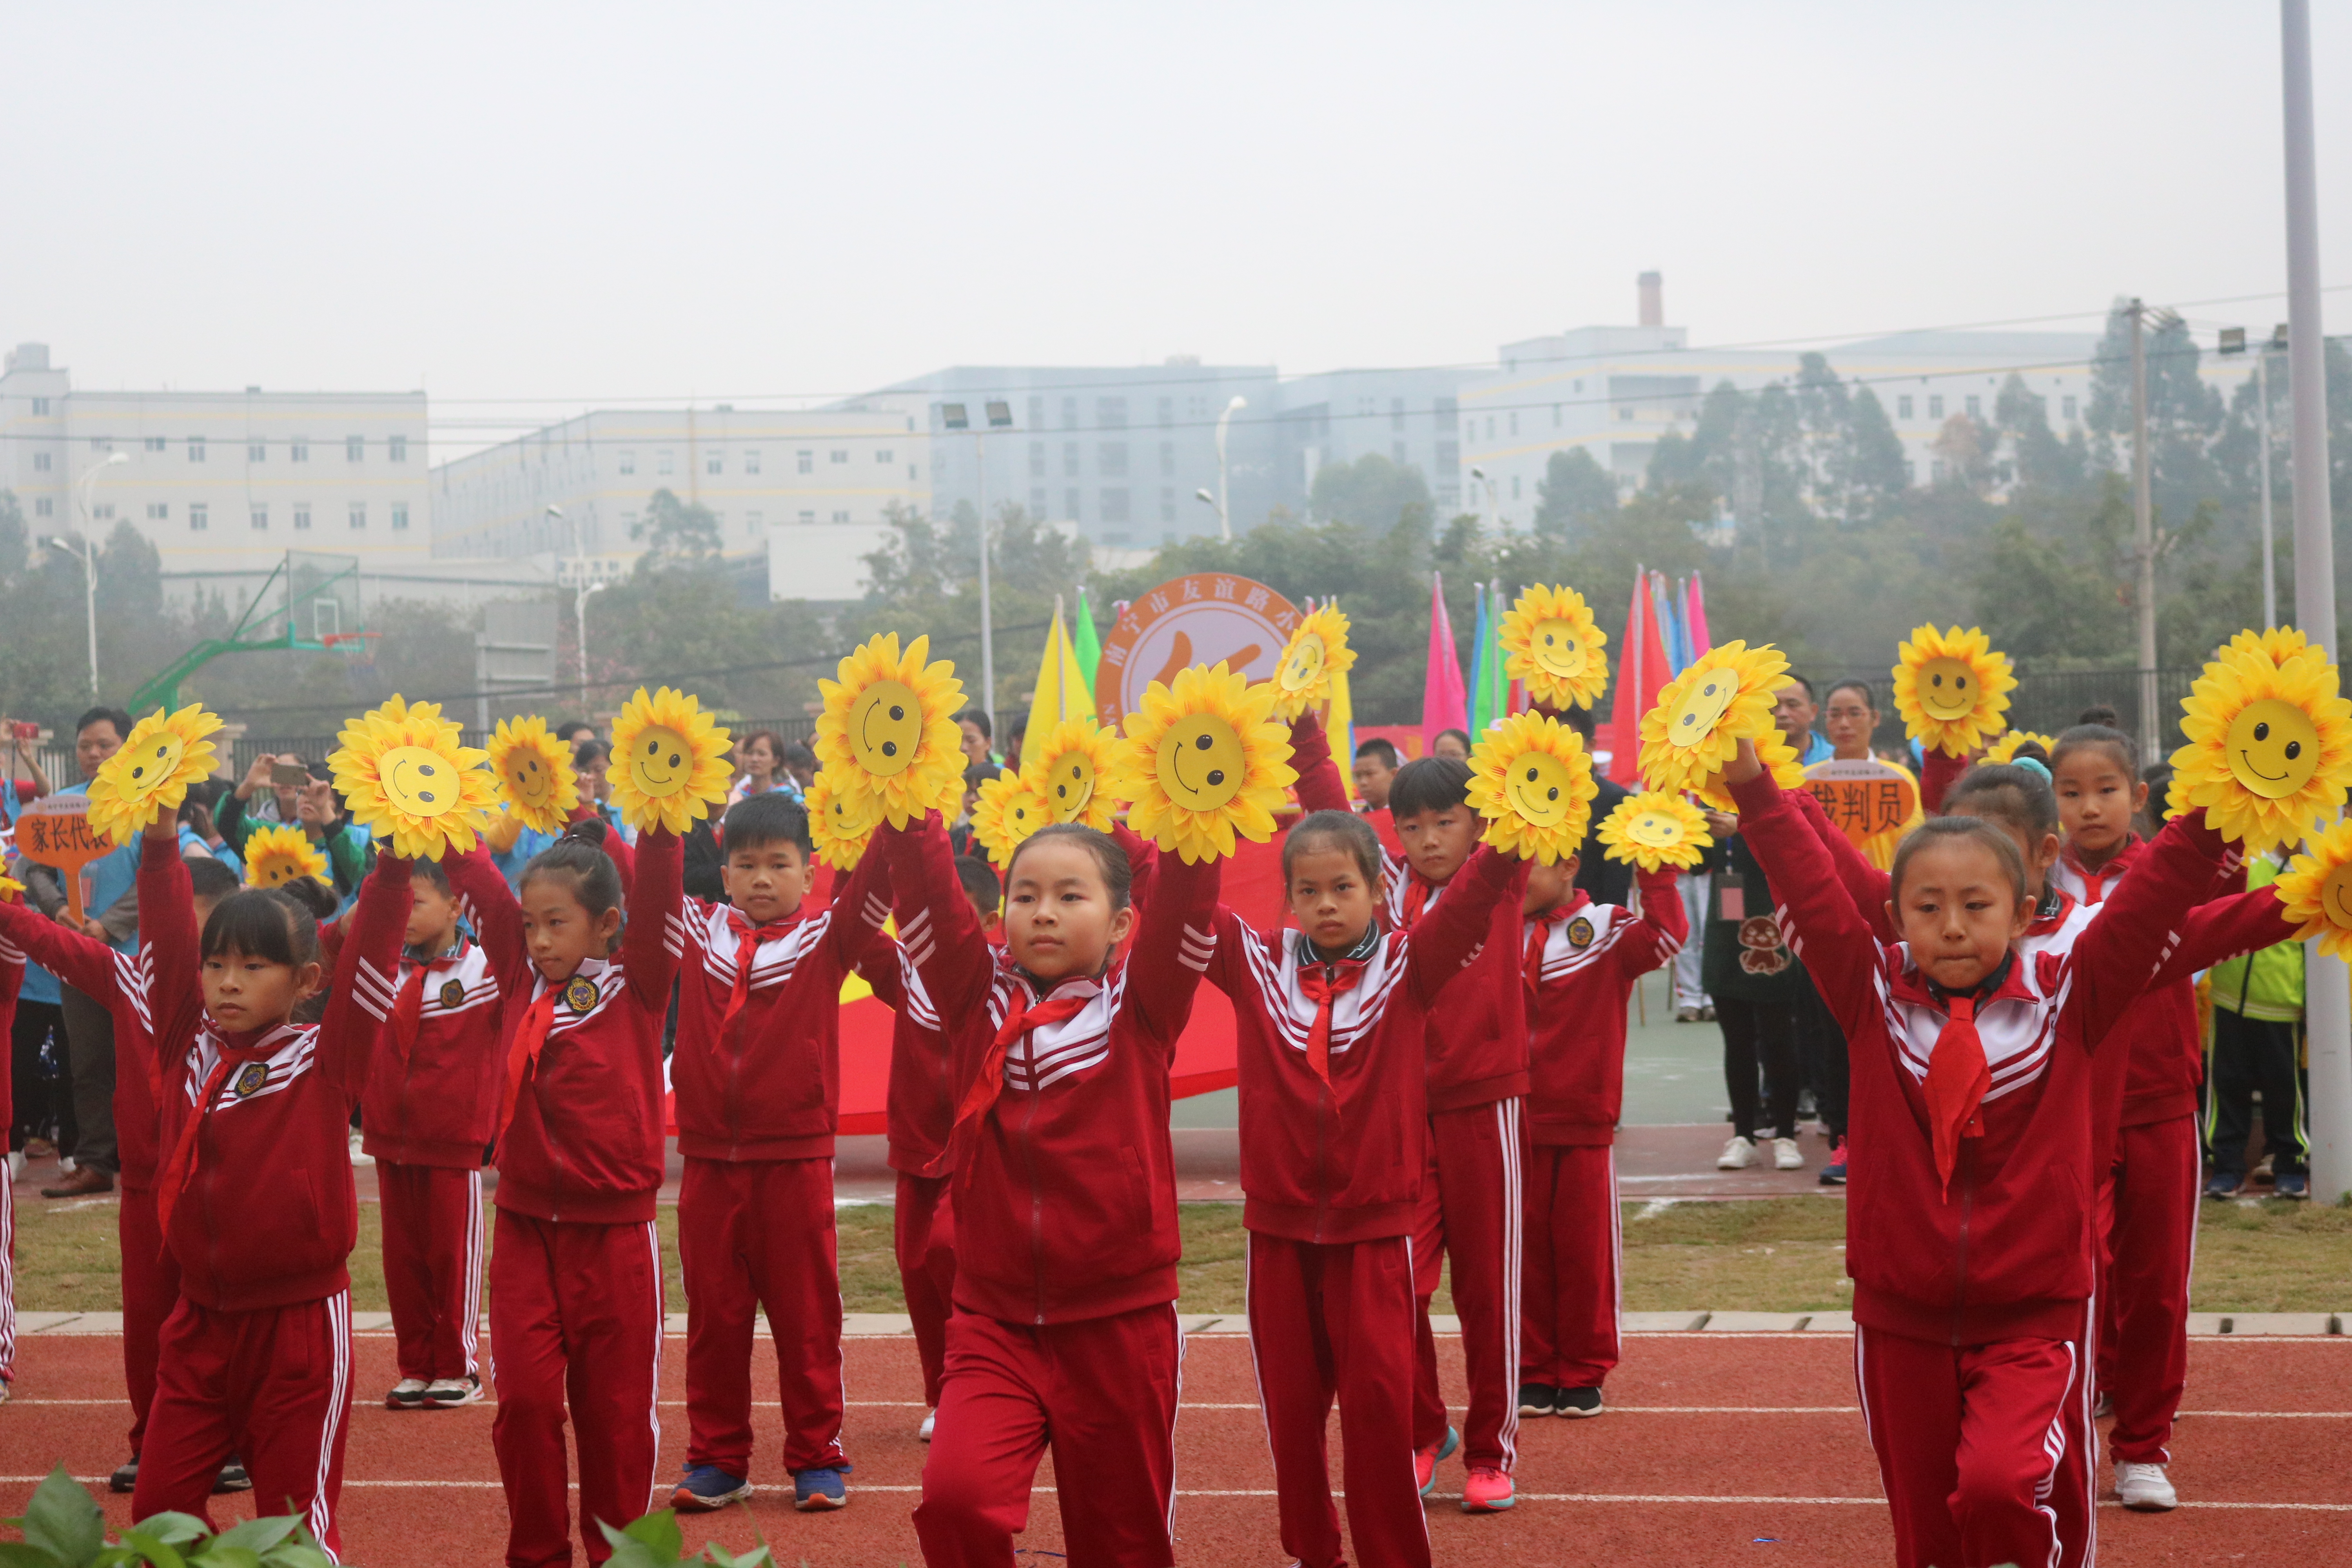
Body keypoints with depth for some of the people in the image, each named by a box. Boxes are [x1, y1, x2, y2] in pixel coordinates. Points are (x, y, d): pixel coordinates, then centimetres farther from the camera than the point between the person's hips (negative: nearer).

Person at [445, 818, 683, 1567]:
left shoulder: (636, 984, 0)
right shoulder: (523, 981, 8)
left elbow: (656, 893, -13)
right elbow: (480, 884, 4)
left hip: (614, 1231, -3)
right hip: (526, 1227, 3)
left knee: (616, 1406, 5)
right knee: (524, 1398, -2)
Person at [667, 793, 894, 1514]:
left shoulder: (827, 935, 0)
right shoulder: (696, 931, 8)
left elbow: (878, 880, -12)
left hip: (796, 1160, -2)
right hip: (708, 1160, 2)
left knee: (806, 1315, 5)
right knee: (713, 1315, 9)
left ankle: (816, 1459, 14)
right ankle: (716, 1460, 18)